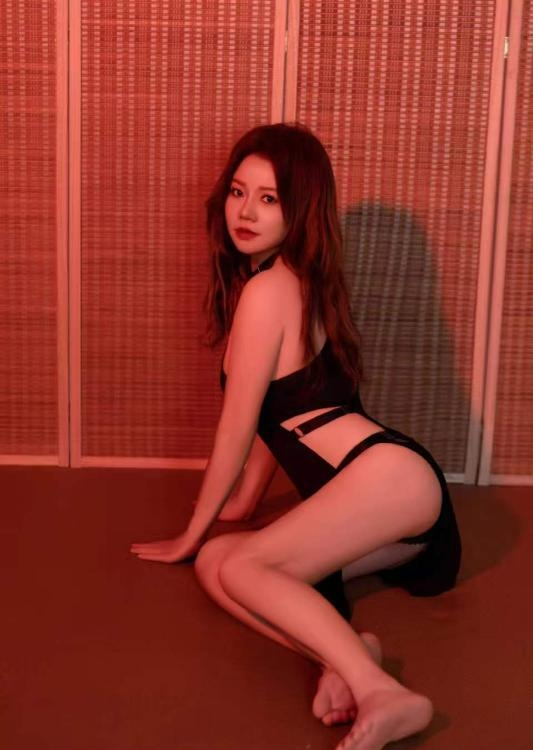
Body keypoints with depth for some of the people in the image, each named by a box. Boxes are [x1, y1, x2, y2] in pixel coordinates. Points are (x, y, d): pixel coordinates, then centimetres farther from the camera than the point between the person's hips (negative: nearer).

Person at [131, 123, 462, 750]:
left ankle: (381, 692, -33)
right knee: (214, 563, -1)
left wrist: (190, 534, 7)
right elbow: (274, 414, 27)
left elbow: (235, 428, -3)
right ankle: (344, 653, -20)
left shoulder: (268, 287, -8)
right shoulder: (296, 282, 22)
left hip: (391, 478, -9)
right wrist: (245, 499, 33)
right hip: (396, 510, 9)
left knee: (239, 567, -21)